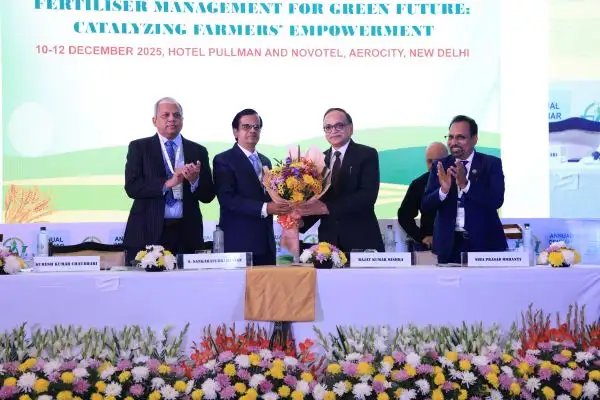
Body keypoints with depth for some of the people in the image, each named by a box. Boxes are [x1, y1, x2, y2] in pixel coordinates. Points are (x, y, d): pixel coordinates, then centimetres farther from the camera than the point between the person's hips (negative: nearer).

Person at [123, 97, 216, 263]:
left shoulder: (198, 151, 11)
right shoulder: (139, 147, 6)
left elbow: (208, 195, 8)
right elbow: (132, 187, -6)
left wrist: (195, 180, -13)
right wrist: (167, 183, -17)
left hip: (186, 234, 2)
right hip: (148, 232, -1)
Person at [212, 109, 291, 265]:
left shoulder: (265, 161, 19)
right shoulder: (223, 160, -3)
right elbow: (227, 198, -15)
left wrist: (281, 206, 0)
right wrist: (264, 208, -22)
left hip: (266, 242, 6)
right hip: (238, 243, -6)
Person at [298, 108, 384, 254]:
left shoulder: (367, 154, -2)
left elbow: (368, 195, -15)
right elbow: (315, 201, 8)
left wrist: (327, 208, -24)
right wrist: (302, 221, -13)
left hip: (362, 240, -3)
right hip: (328, 240, 3)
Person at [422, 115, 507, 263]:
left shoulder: (491, 164, -1)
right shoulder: (440, 167, 5)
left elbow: (497, 201, -14)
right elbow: (425, 206, -1)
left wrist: (465, 184, -26)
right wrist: (443, 190, -21)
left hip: (484, 243, -2)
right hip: (449, 244, 2)